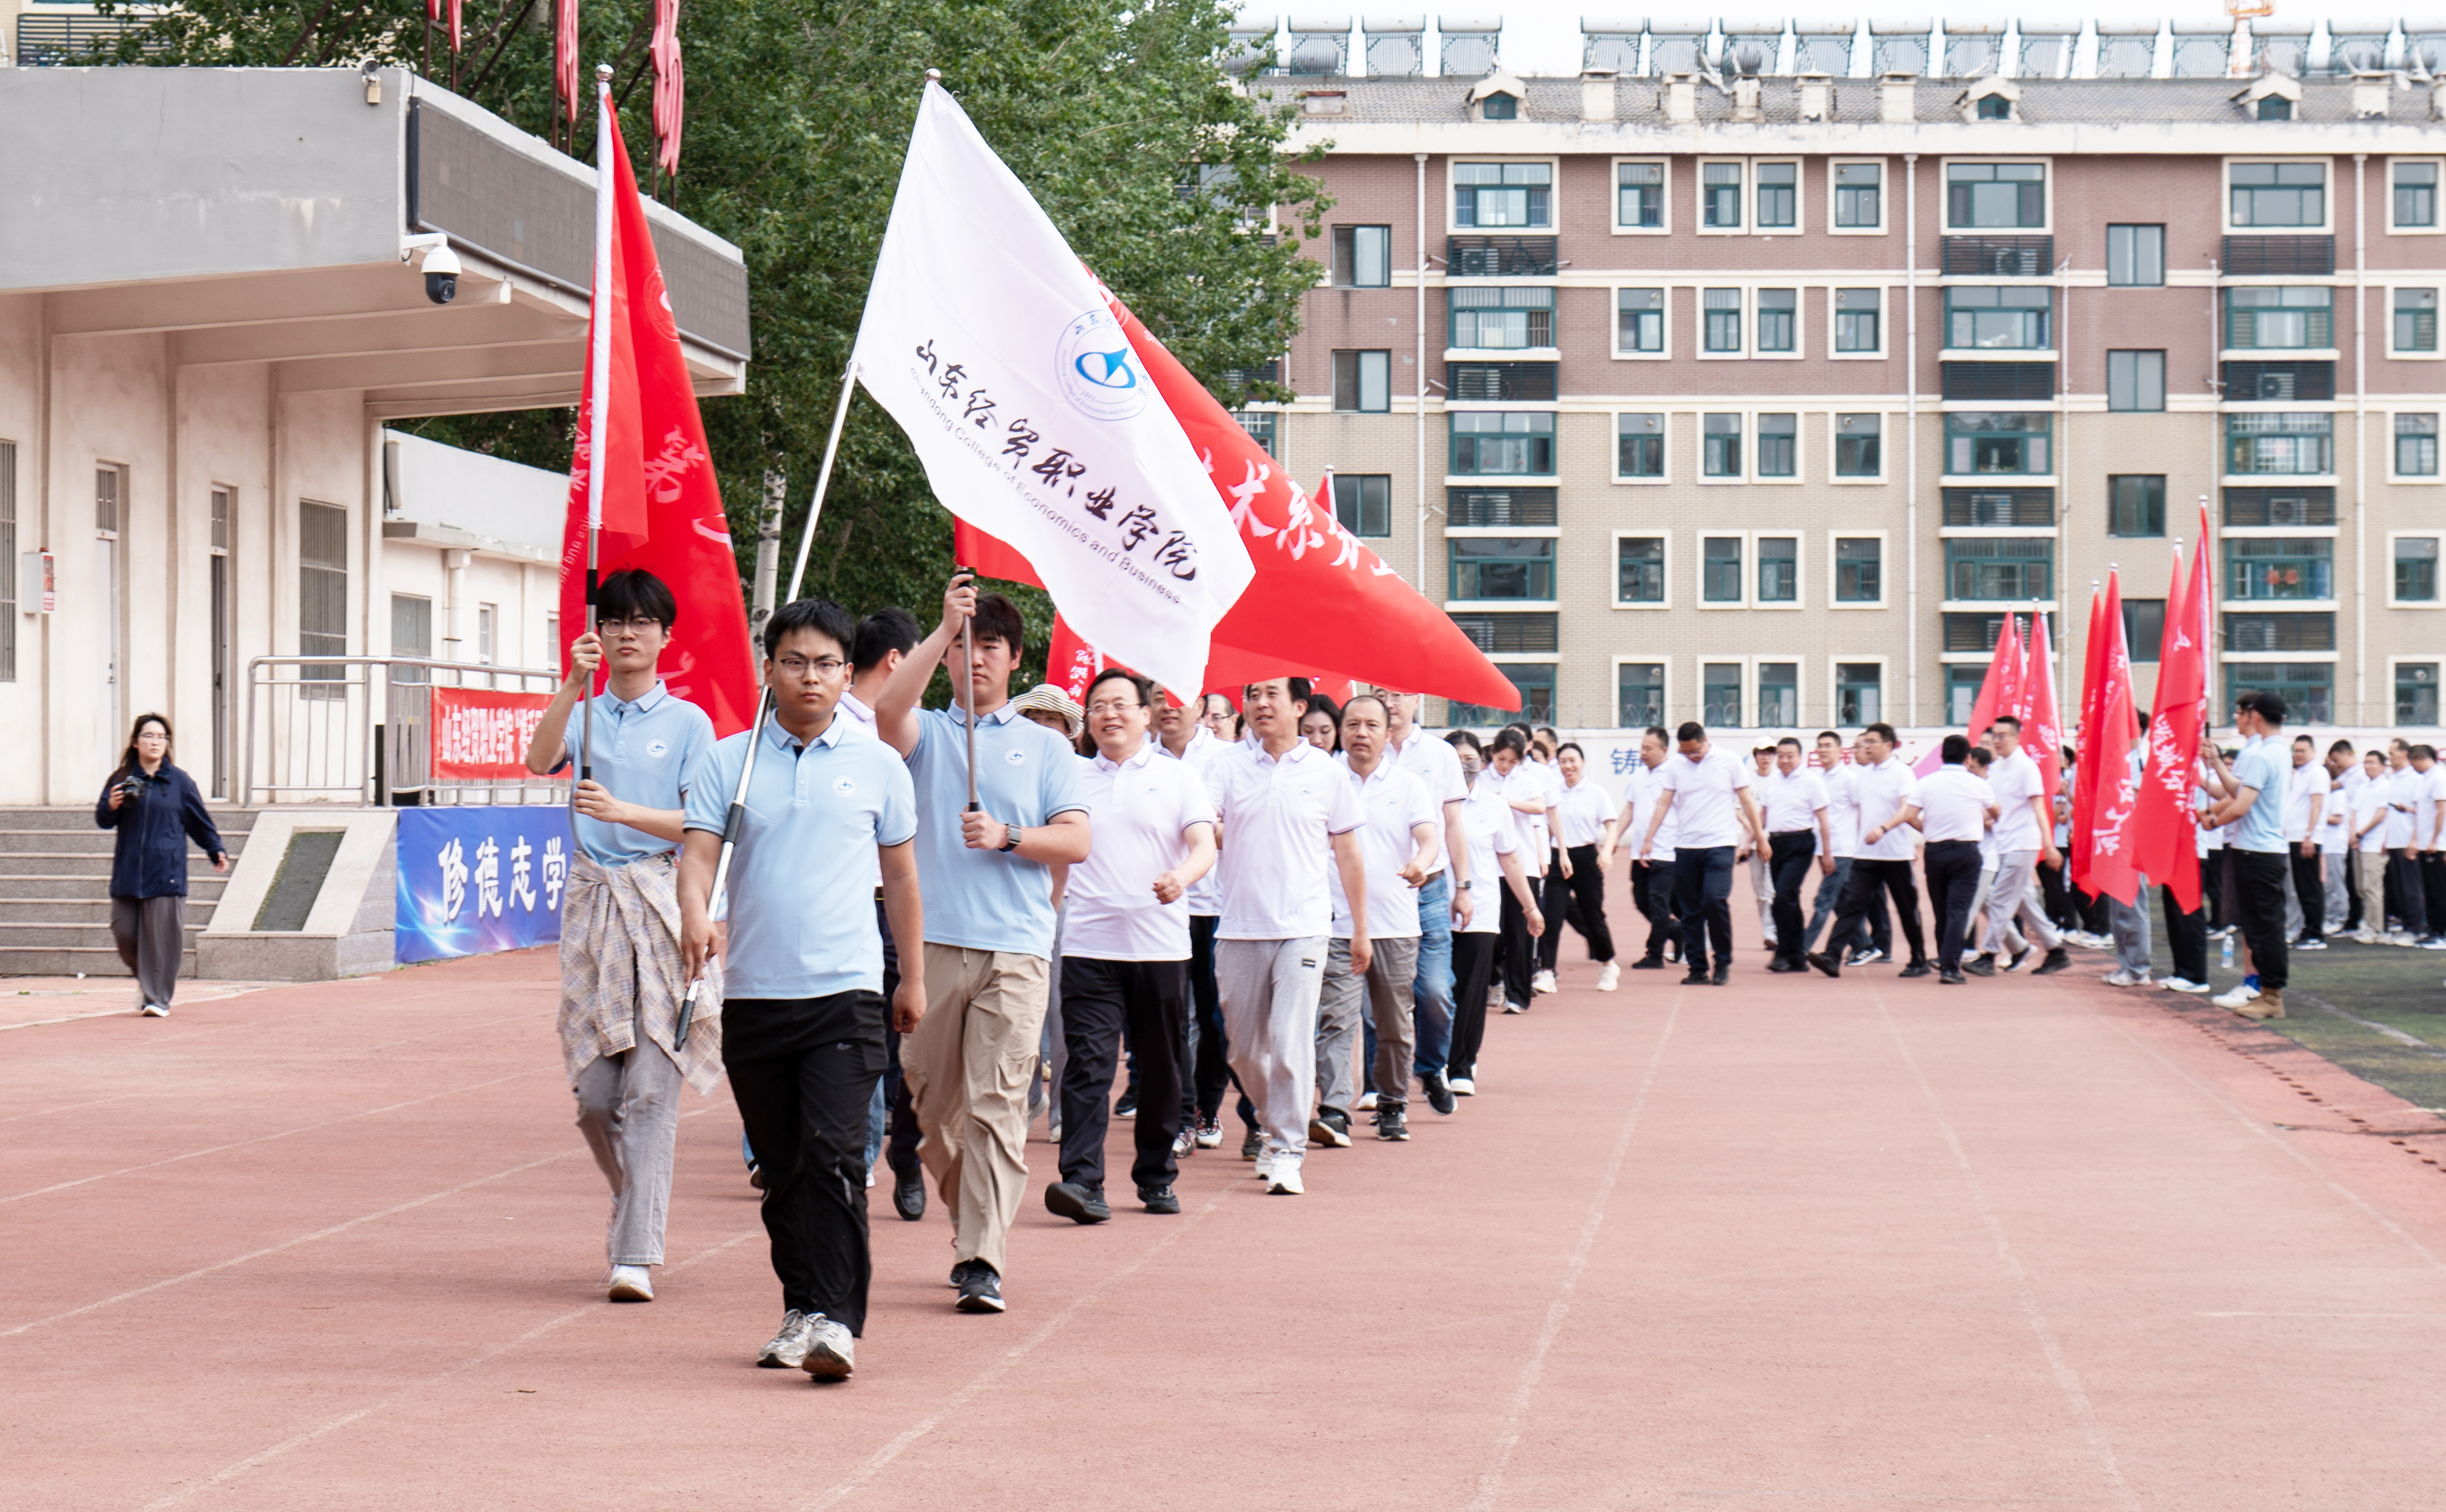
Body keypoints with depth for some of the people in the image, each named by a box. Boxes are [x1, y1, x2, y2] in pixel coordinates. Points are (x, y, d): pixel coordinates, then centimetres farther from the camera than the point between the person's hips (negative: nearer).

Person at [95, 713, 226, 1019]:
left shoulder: (180, 781, 4)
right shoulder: (121, 779, 9)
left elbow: (200, 820, 8)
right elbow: (102, 820, 8)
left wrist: (217, 850, -1)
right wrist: (111, 806, -13)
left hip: (165, 873, -2)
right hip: (127, 872, 2)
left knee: (161, 936, -7)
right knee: (125, 933, 1)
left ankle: (157, 998, -1)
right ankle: (145, 980, 28)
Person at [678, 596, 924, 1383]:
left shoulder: (878, 766, 6)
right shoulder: (726, 762, 5)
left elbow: (900, 876, 15)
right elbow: (698, 852, -5)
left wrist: (914, 978, 19)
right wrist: (695, 914, -26)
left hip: (845, 990, -2)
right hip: (753, 992, 2)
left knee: (833, 1155, -15)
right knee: (780, 1167, 9)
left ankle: (834, 1318, -17)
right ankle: (800, 1306, 22)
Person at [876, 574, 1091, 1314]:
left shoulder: (1045, 746, 13)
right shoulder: (926, 733, 12)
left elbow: (1075, 842, 5)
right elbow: (888, 709, -12)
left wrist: (1006, 836, -12)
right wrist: (945, 627, -15)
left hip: (1015, 947, -2)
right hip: (933, 940, 2)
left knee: (996, 1103, -11)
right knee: (932, 1101, 8)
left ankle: (982, 1260, -15)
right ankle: (974, 1221, 29)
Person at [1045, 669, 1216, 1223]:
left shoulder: (1178, 777, 7)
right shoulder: (1070, 777, 11)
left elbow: (1204, 844, -4)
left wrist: (1181, 875, -25)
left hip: (1160, 944, 0)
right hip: (1089, 944, 0)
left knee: (1161, 1067, 8)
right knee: (1087, 1062, -12)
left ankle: (1157, 1176, 20)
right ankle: (1082, 1181, -20)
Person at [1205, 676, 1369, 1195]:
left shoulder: (1325, 772, 4)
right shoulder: (1228, 767, 4)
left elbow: (1347, 855, 10)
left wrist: (1360, 929, 12)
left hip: (1303, 928, -2)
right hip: (1240, 929, 2)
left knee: (1290, 1043, -12)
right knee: (1244, 1049, 10)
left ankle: (1287, 1151, -6)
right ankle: (1273, 1127, 32)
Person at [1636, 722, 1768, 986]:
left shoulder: (1729, 761, 0)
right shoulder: (1675, 766, 5)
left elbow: (1747, 801, 6)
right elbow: (1663, 804, 6)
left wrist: (1759, 836, 8)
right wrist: (1649, 839, -1)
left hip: (1720, 844, -3)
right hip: (1685, 846, 3)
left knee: (1715, 900, -18)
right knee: (1690, 910, 3)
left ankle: (1724, 962, -1)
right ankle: (1698, 969, 10)